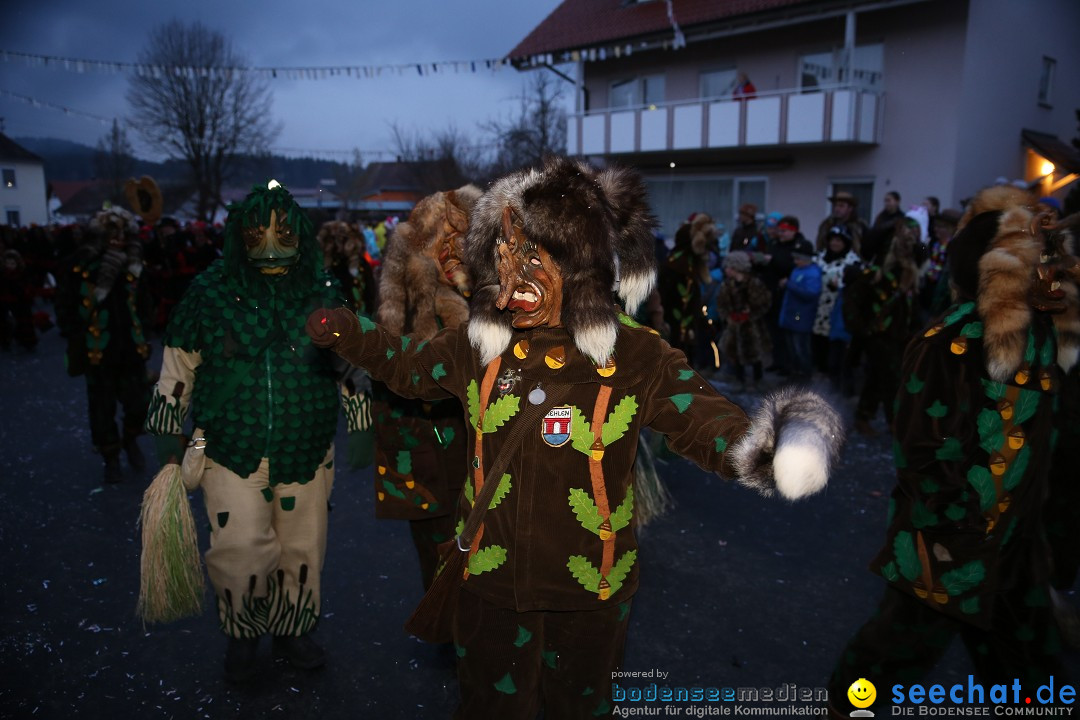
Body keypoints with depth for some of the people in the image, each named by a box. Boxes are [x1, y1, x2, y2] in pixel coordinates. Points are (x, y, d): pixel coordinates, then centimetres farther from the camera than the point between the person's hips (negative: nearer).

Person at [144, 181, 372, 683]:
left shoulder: (324, 294, -1)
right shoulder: (209, 293, -4)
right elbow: (177, 369, 5)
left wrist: (360, 424, 12)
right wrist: (170, 441, 7)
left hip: (307, 453, 2)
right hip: (231, 452, -1)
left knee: (303, 551, 12)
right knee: (241, 553, -9)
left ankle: (293, 631, 37)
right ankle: (242, 634, 22)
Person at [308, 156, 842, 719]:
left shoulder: (637, 357, -17)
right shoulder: (477, 346, -6)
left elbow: (705, 421, -21)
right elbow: (411, 366, 11)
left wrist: (761, 447, -42)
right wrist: (347, 334, 0)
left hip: (592, 591, -2)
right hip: (490, 583, 2)